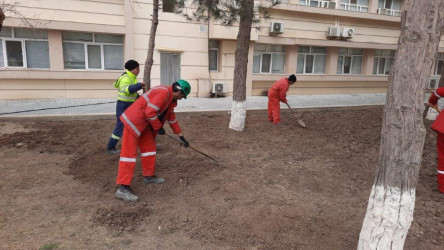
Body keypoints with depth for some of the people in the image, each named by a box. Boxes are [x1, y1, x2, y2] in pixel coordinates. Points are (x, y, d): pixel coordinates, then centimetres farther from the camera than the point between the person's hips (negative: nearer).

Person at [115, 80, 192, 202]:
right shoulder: (163, 93, -19)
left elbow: (172, 118, 22)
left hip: (144, 123, 10)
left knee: (150, 147, 15)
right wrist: (159, 128, -11)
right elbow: (150, 113, -25)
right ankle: (123, 188, -10)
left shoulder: (171, 98, 14)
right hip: (133, 121, -10)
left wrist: (181, 136, 23)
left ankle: (149, 176, 29)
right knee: (129, 152, -11)